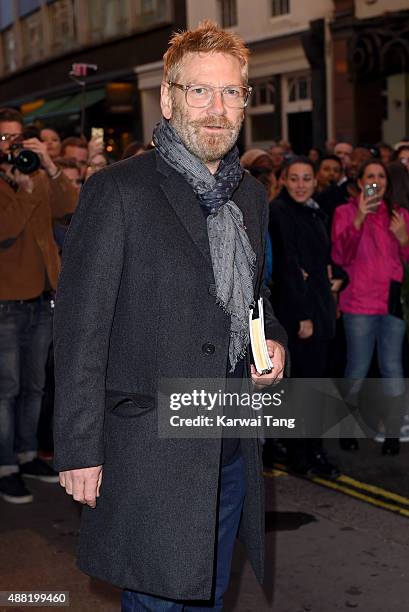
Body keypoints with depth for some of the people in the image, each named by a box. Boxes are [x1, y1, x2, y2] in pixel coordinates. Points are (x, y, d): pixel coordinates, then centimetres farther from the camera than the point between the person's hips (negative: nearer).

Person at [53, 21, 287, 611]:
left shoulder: (251, 194, 10)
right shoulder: (118, 191, -11)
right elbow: (80, 326, -12)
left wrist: (274, 340, 4)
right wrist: (79, 450, -14)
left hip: (233, 447, 7)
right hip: (152, 447, -6)